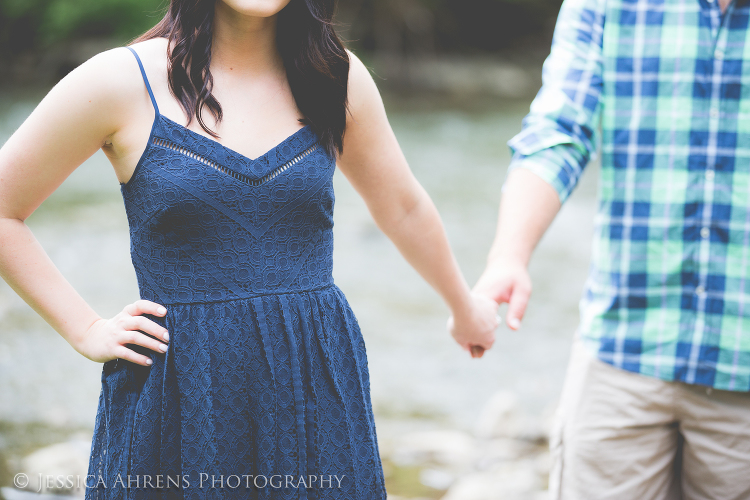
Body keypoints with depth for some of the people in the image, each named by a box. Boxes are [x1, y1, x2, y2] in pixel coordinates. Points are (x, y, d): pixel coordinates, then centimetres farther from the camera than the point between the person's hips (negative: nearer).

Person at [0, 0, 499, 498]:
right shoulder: (120, 81, -7)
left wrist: (465, 307, 32)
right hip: (178, 397, -2)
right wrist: (86, 331, -4)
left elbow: (404, 208, 19)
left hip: (317, 394, 3)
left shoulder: (337, 78, 3)